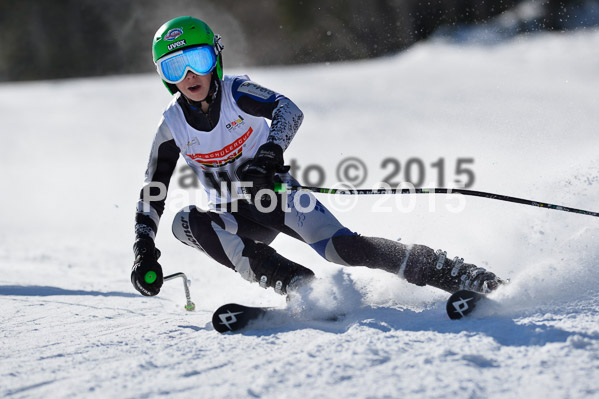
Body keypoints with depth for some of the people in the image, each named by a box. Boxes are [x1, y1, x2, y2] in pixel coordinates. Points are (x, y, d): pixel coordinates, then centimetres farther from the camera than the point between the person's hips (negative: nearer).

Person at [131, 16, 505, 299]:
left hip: (277, 195, -3)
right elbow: (152, 194, 3)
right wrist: (144, 252, -7)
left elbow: (288, 110, -30)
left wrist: (269, 153, -49)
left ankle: (462, 276, -17)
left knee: (343, 247, -25)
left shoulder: (236, 93, -12)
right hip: (236, 216, 3)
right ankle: (298, 285, -35)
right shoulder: (172, 127, -5)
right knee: (187, 222, -28)